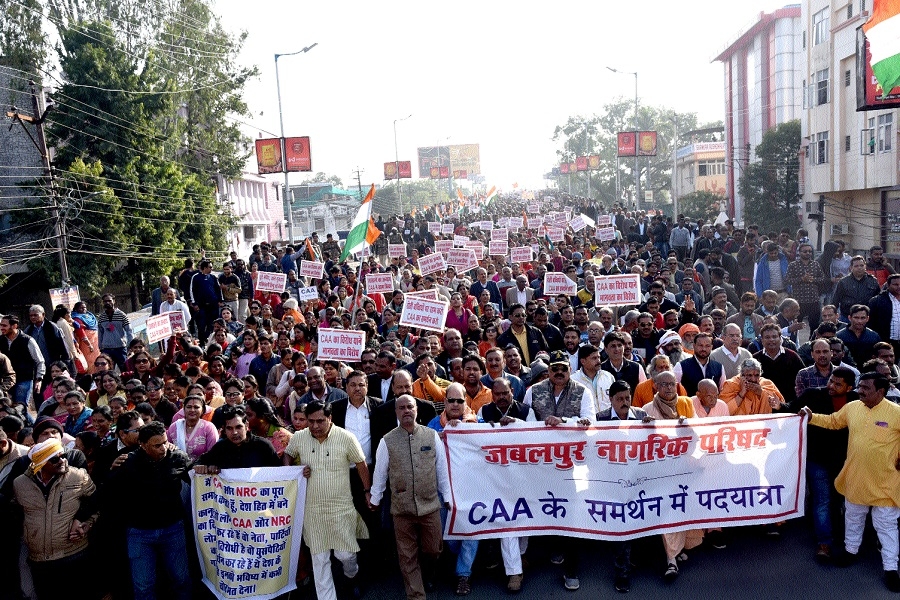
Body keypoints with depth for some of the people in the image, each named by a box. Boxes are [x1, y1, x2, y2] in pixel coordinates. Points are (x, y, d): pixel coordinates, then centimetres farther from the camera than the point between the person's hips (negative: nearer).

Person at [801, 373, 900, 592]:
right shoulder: (851, 407, -3)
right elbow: (833, 421, 13)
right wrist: (812, 417, 2)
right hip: (855, 479, 5)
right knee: (853, 518, 22)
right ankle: (851, 550, 41)